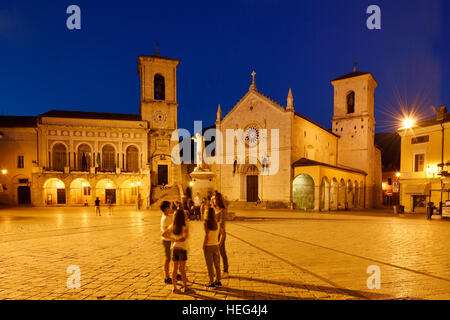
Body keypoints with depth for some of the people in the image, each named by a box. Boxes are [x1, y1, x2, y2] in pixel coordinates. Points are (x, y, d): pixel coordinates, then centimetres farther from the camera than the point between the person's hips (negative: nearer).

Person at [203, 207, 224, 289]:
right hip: (215, 246, 5)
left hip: (208, 246, -5)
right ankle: (218, 281, 24)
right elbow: (222, 233, 11)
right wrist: (219, 243, 15)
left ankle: (211, 283, 11)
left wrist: (203, 246, -9)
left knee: (210, 265, 5)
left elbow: (206, 236, -18)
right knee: (217, 264, 14)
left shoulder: (206, 223, -13)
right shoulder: (216, 223, 4)